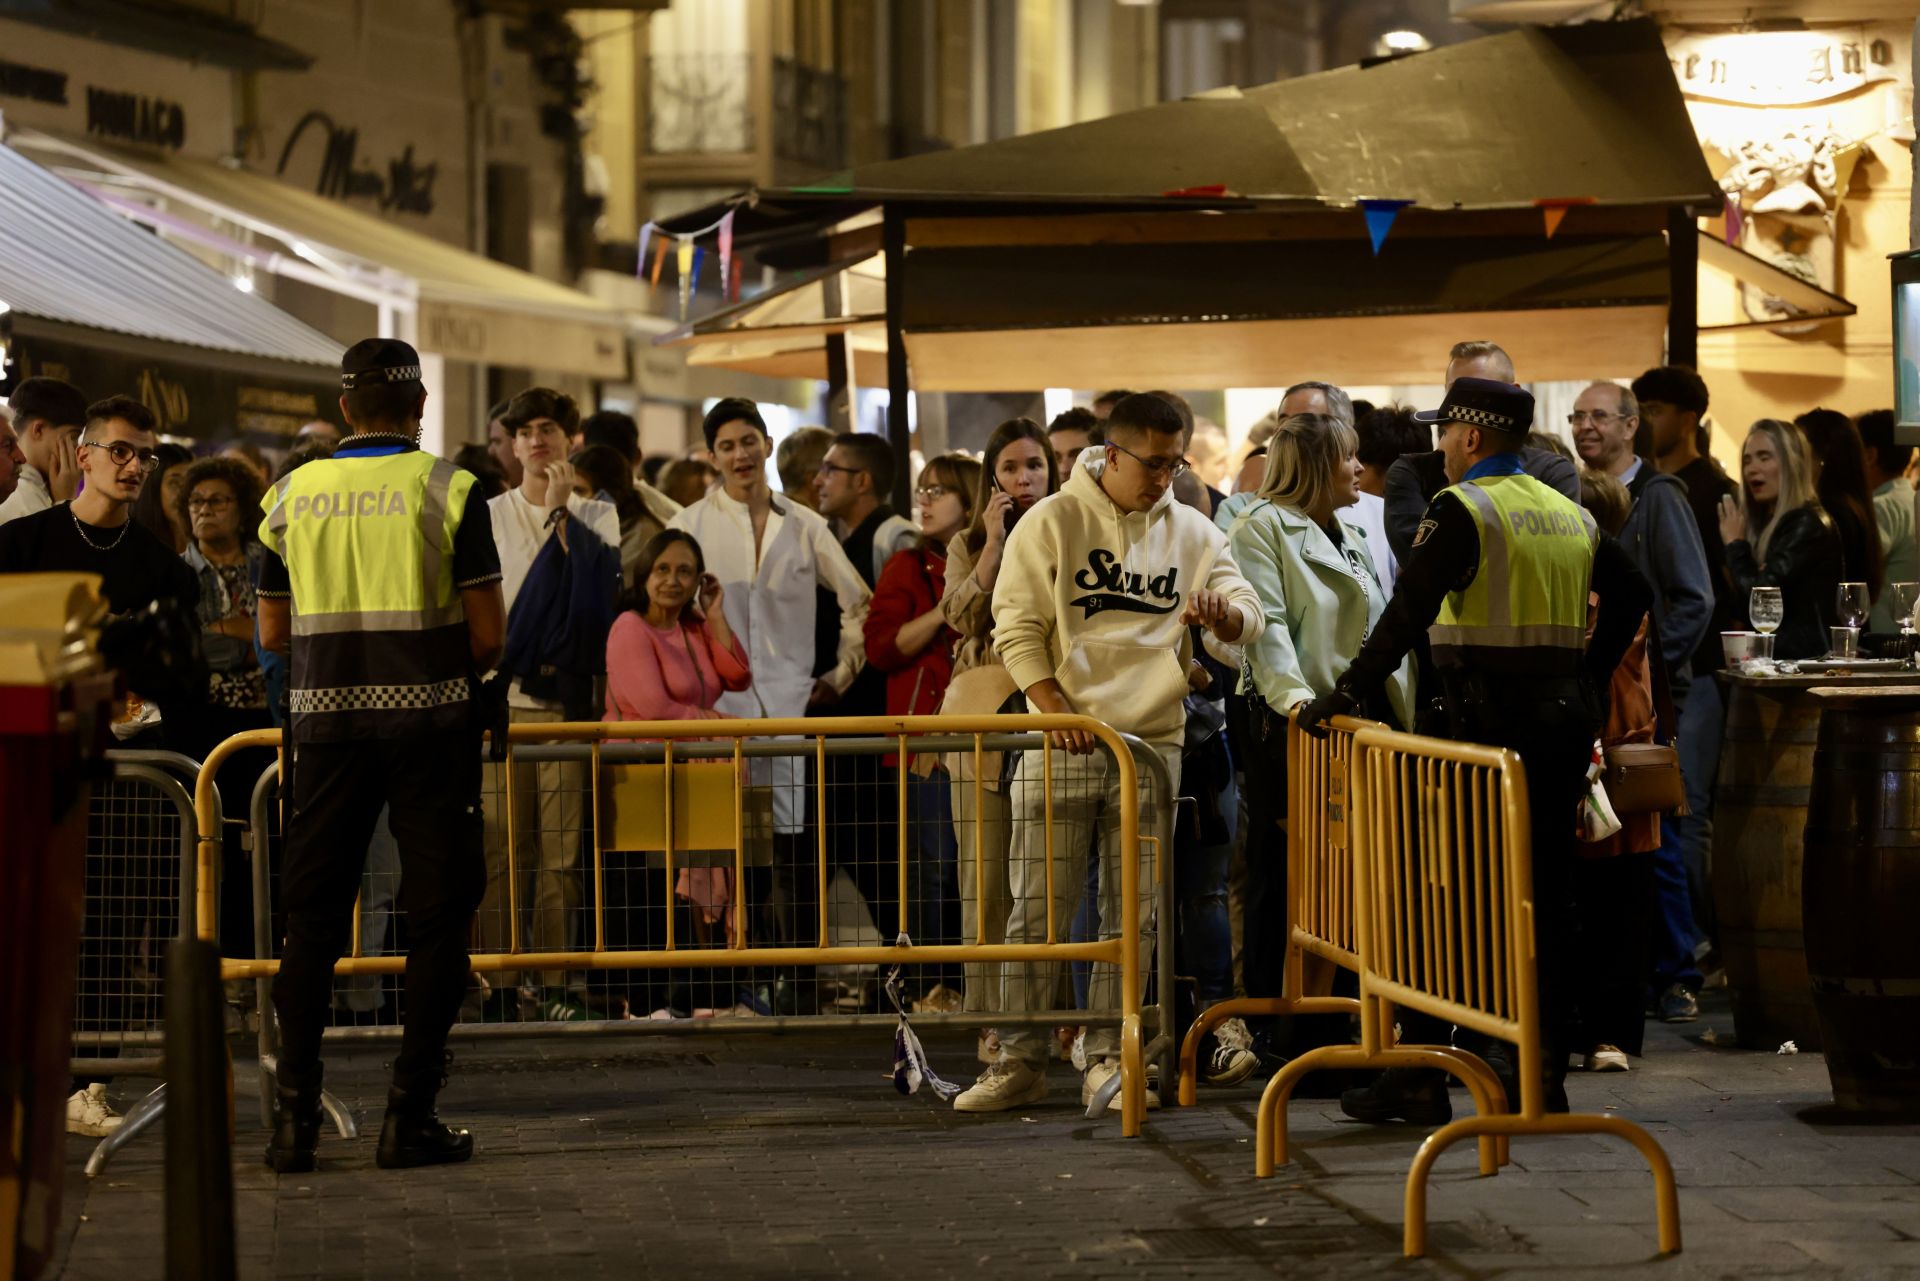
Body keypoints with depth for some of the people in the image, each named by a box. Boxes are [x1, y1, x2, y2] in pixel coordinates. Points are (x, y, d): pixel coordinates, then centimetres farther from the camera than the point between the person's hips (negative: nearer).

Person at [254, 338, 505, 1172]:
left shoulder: (291, 495, 5)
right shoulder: (447, 491, -4)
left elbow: (273, 633, 11)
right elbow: (489, 636, -6)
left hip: (327, 724, 3)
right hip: (429, 723, -3)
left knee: (312, 916, 9)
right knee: (437, 914, 5)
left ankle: (295, 1115, 5)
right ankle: (409, 1116, 3)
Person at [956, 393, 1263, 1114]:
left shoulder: (1192, 533, 9)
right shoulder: (1051, 524, 0)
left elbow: (1247, 620, 5)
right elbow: (1018, 629, -2)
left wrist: (1223, 615, -20)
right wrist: (1055, 711, -14)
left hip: (1152, 743, 3)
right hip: (1061, 744, -3)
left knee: (1131, 918, 4)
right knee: (1037, 912, -3)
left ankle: (1107, 1062, 11)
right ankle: (1020, 1061, 4)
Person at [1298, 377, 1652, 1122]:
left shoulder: (1462, 510, -9)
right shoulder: (1570, 514, 14)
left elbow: (1409, 612, -19)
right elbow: (1633, 595, 20)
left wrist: (1351, 691, -18)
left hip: (1491, 719, -7)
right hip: (1566, 715, 7)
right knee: (1546, 893, 10)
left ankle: (1417, 1076, -2)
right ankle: (1542, 1067, 12)